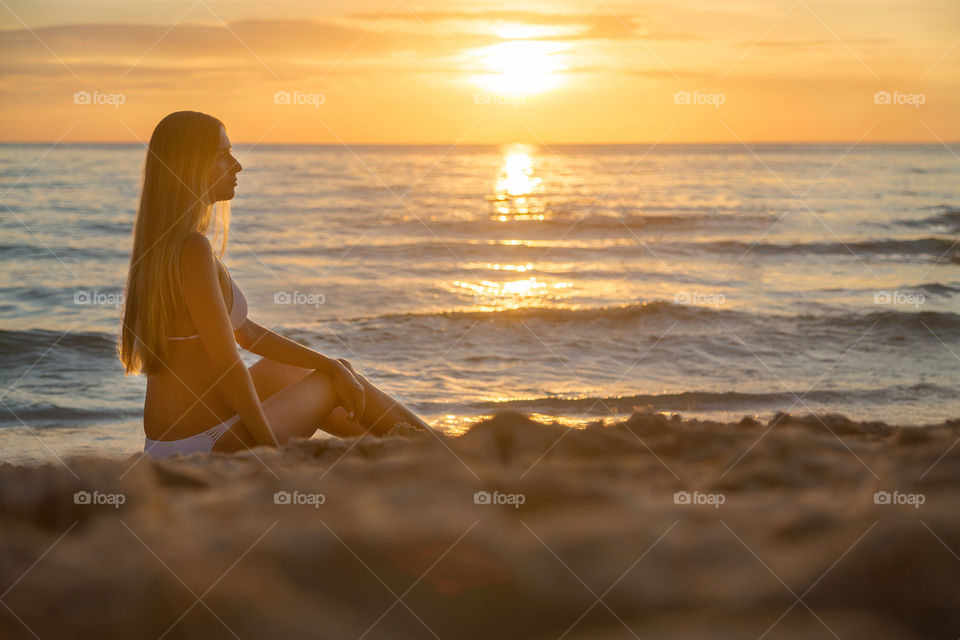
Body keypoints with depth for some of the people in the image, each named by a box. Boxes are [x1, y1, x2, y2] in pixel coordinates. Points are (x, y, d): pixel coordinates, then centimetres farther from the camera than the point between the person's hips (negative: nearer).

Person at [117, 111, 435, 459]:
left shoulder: (161, 246, 10)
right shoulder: (192, 250, -20)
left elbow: (247, 333, 14)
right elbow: (226, 362, -20)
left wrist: (330, 365, 10)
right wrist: (273, 448, -11)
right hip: (210, 448, -9)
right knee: (336, 382, 12)